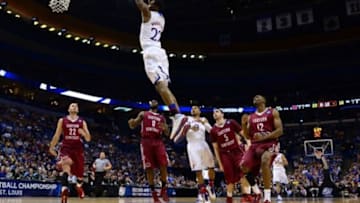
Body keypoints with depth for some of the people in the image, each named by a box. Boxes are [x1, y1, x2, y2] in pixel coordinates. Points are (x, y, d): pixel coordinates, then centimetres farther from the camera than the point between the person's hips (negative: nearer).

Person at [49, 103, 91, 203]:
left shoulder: (82, 122, 6)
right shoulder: (62, 120, 4)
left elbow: (88, 139, 3)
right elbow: (57, 135, 8)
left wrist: (84, 133, -18)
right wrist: (51, 147, 4)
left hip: (78, 149, 2)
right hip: (66, 147, -2)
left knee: (80, 172, 12)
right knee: (66, 167, -31)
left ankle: (79, 186, 45)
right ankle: (64, 189, -38)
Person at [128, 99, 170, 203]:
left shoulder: (161, 117, 20)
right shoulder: (143, 114, 14)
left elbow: (167, 133, 17)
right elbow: (133, 126, 6)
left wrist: (165, 128, -8)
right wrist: (131, 123, -19)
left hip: (158, 141, 2)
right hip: (146, 141, -2)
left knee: (163, 165, -12)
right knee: (149, 168, -3)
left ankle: (164, 189, 5)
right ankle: (154, 194, 4)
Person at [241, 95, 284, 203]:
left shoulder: (273, 112, 3)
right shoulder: (250, 117, 17)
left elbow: (280, 130, -6)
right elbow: (248, 136, 16)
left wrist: (264, 137, -18)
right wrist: (244, 124, 0)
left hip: (269, 143, -5)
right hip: (255, 144, 5)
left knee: (265, 162, -35)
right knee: (244, 166, -12)